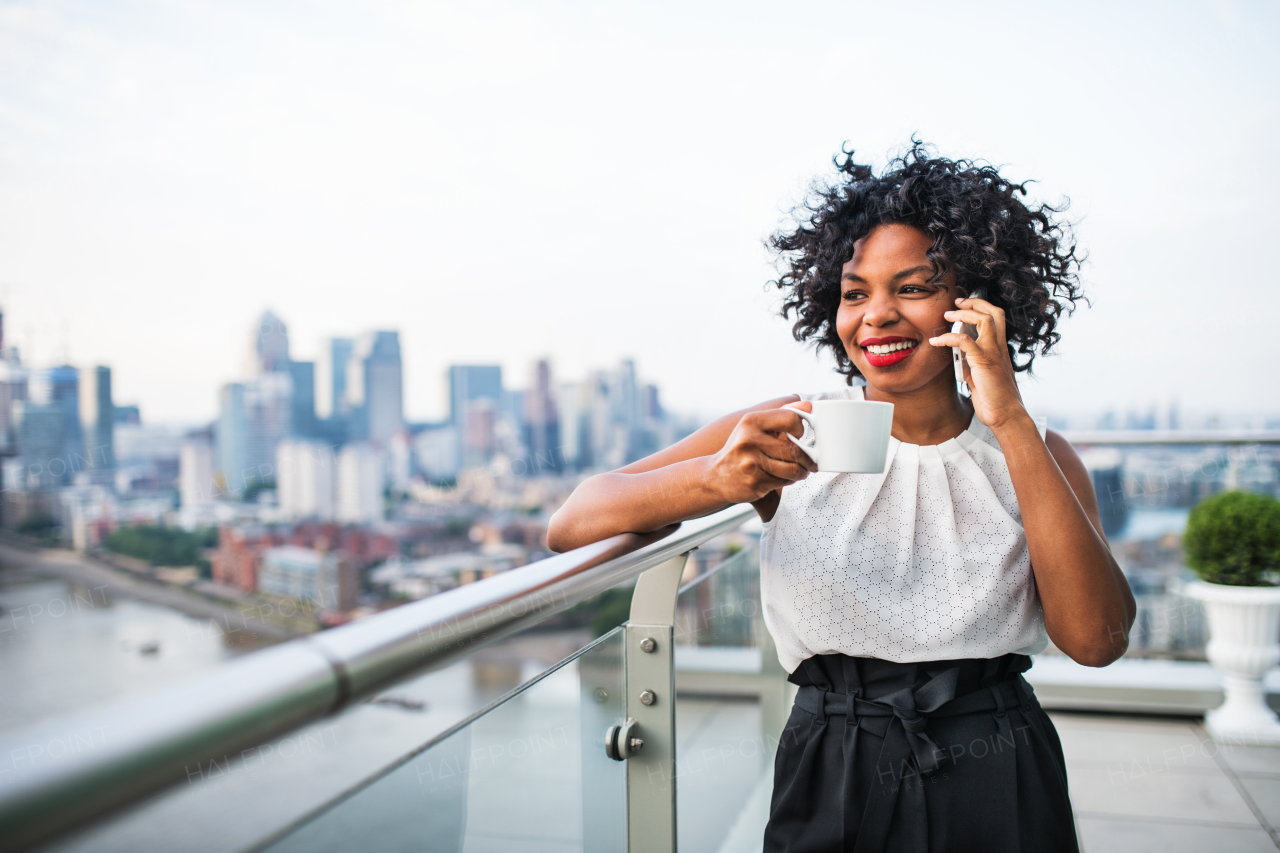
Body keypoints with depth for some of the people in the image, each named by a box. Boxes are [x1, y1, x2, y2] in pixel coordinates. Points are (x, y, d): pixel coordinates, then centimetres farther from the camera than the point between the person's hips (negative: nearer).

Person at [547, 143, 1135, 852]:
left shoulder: (1036, 454, 0)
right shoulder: (788, 433, -6)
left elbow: (1096, 639, -16)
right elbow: (569, 527, -12)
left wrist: (1011, 424, -19)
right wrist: (714, 478, -31)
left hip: (999, 794, 2)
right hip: (832, 790, -1)